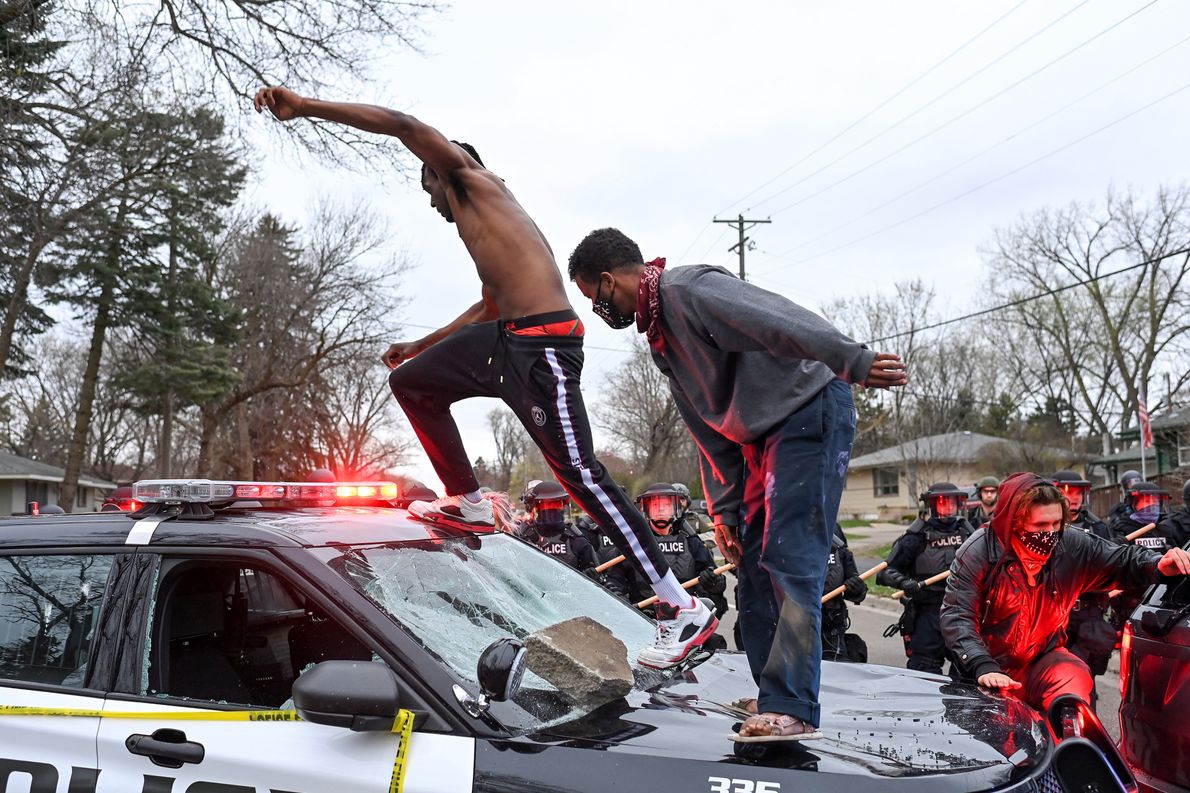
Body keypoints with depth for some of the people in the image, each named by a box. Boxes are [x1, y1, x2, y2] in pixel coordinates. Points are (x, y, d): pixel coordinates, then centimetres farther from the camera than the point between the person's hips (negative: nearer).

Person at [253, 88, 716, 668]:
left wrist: (304, 107, -4)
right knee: (411, 382, 17)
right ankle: (468, 502, 19)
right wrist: (419, 345, 47)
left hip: (542, 346, -9)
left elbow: (405, 126, -6)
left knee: (579, 474, -12)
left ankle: (683, 608, -8)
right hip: (504, 337, 9)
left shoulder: (476, 181, 4)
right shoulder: (477, 225, 29)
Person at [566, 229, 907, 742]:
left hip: (811, 414, -10)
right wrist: (724, 507, 13)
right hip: (761, 438, 10)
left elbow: (778, 320, -27)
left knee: (791, 562, -16)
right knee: (754, 565, 8)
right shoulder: (659, 337, 18)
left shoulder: (685, 290, -13)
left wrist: (854, 363, -36)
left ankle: (792, 709, -16)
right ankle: (774, 707, 13)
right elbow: (709, 425, 18)